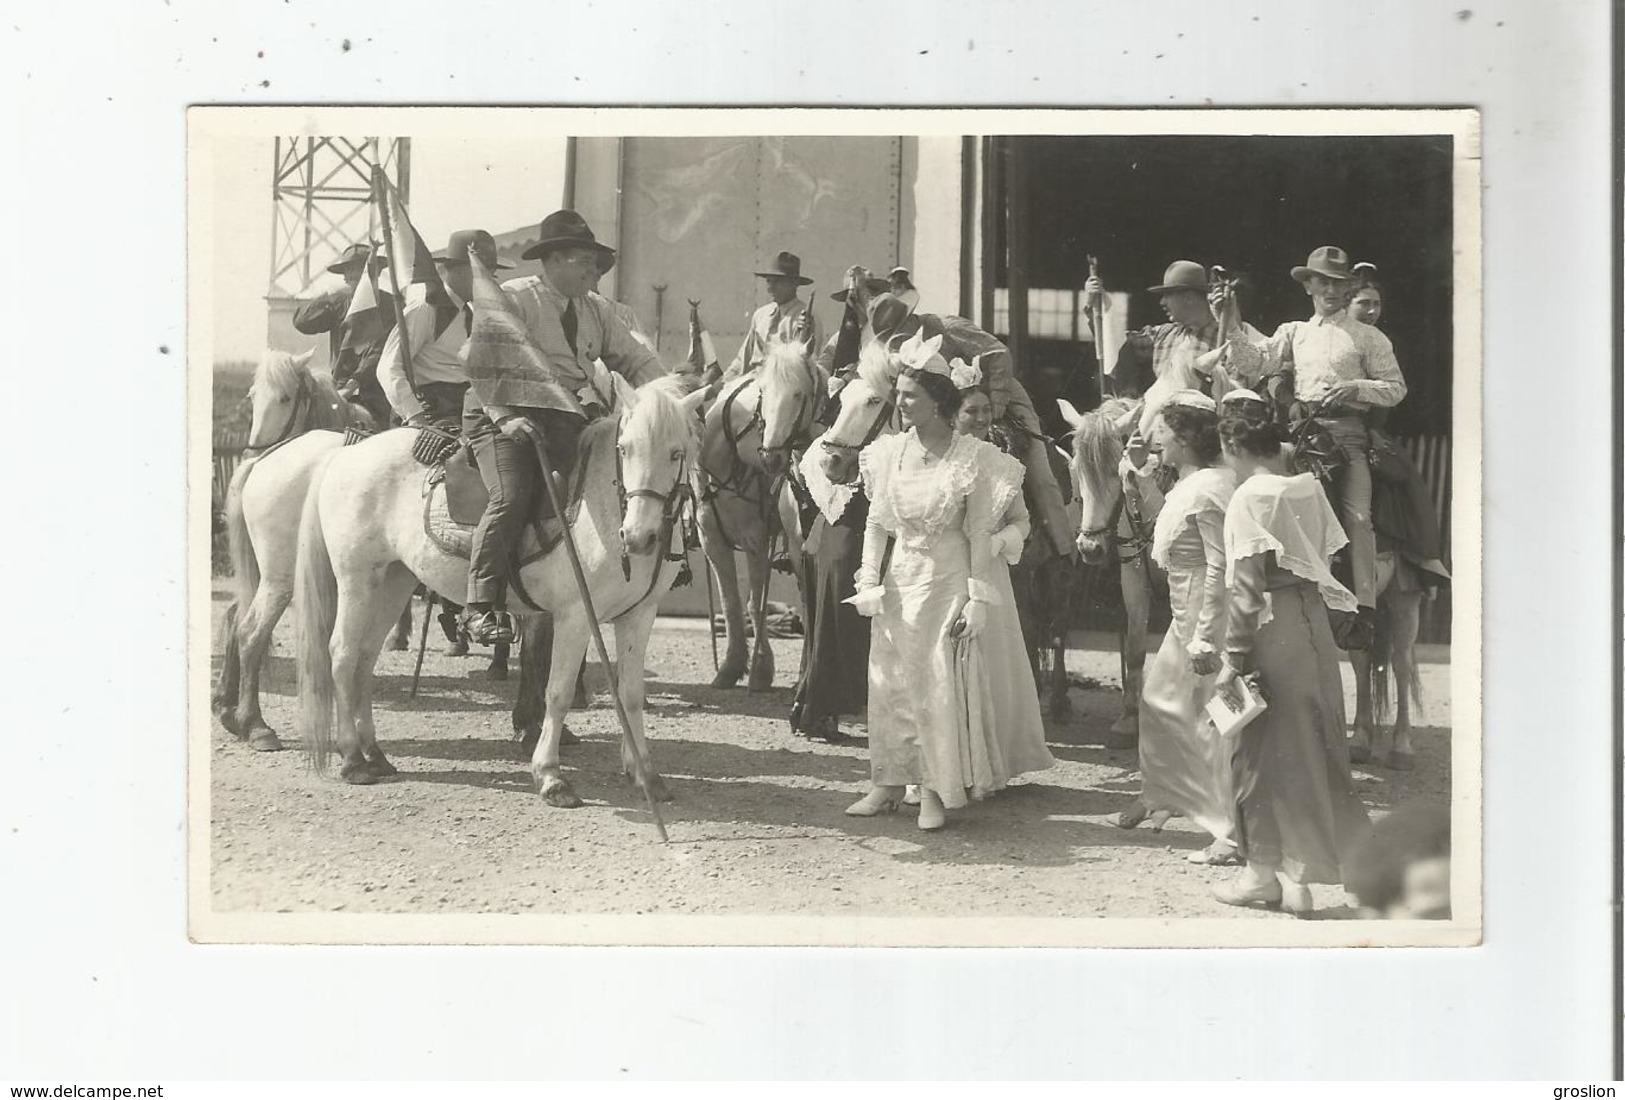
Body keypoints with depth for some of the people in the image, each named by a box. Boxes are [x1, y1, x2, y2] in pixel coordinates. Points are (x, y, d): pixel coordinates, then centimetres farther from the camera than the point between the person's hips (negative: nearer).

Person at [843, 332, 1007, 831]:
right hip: (899, 578, 4)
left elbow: (979, 533, -7)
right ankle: (888, 782, 16)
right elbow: (877, 522, 7)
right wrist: (869, 580, -2)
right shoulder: (888, 452, 2)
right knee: (890, 681, 7)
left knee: (941, 683, 0)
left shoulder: (969, 456, -9)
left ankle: (935, 792, 10)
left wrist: (978, 598, -10)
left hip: (947, 579, -4)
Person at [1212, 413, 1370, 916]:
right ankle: (1302, 871, 21)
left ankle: (1263, 873, 14)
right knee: (1311, 743, 13)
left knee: (1265, 748, 4)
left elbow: (1247, 588, -16)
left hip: (1273, 629, -7)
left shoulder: (1249, 498, -13)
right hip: (1314, 621, 7)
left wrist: (1233, 656, -13)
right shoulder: (1310, 489, 7)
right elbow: (1326, 560, 9)